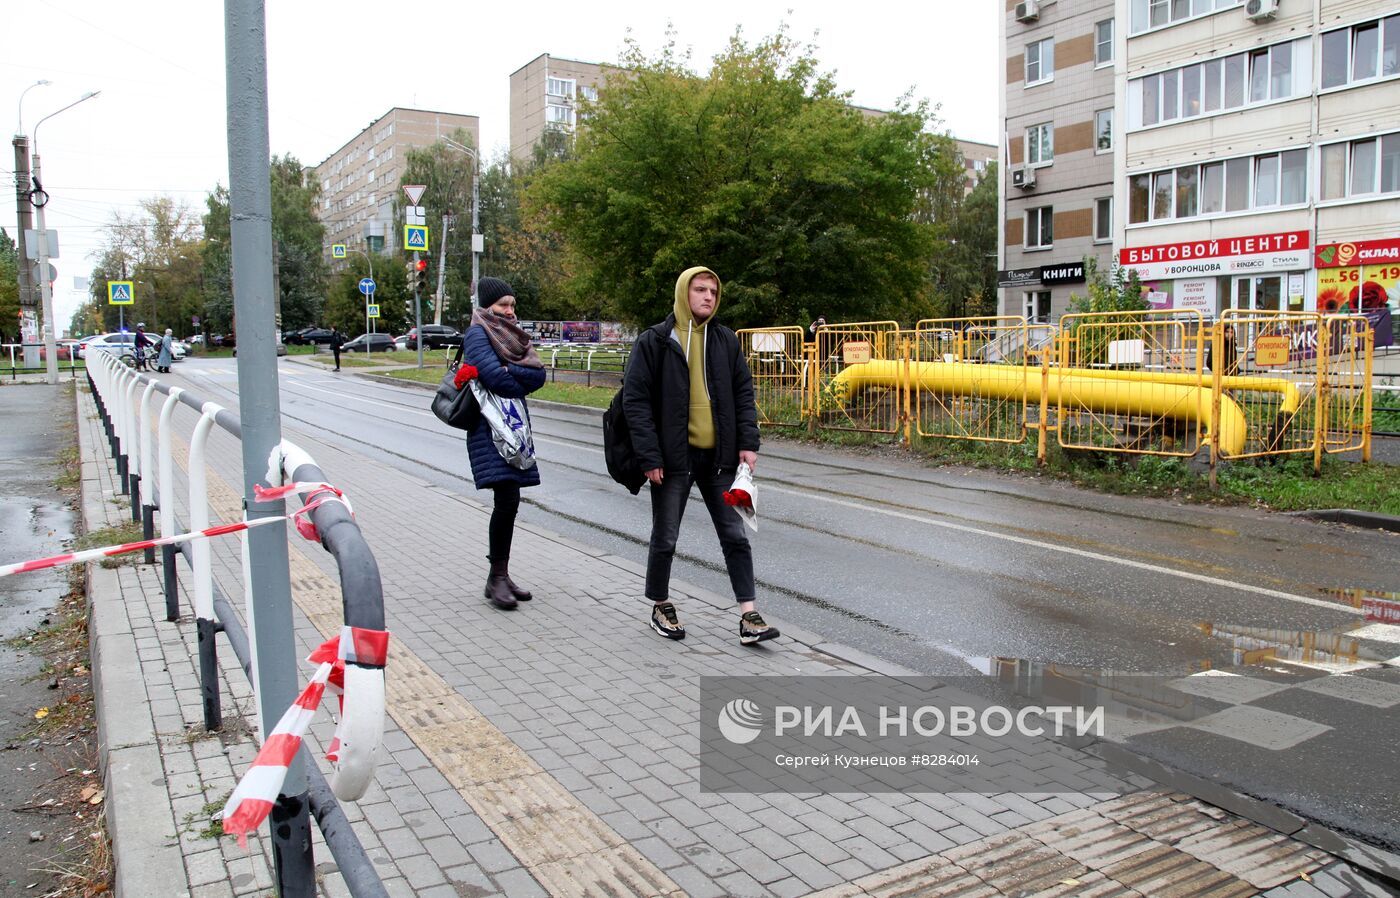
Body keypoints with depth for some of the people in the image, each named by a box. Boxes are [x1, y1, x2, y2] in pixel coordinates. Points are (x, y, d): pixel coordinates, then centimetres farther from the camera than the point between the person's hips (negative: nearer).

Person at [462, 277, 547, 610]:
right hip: (491, 428, -7)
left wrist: (507, 371, -11)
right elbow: (494, 377, -18)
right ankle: (496, 578, -5)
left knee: (507, 502, 7)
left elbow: (538, 374, 3)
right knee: (507, 500, -14)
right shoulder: (477, 333, -4)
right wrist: (521, 385, -2)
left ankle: (502, 576, 13)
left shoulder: (512, 334, 18)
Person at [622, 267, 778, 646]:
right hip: (673, 458, -3)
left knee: (735, 535, 3)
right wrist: (649, 456, -13)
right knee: (665, 538, 9)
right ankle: (661, 607, 28)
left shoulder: (726, 340, 7)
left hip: (719, 457, 4)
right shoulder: (653, 342, -5)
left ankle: (748, 615, 10)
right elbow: (635, 400, -7)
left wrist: (748, 443, -1)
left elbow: (744, 393, 11)